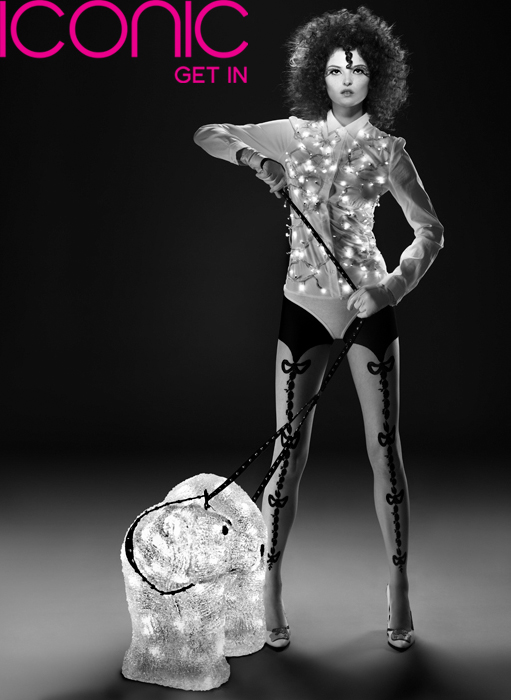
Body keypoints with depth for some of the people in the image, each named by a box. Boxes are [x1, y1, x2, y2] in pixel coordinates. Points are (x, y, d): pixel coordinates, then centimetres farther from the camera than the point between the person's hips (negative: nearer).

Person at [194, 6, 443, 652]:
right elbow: (207, 135, 13)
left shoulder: (386, 150, 2)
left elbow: (430, 231, 0)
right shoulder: (294, 133, 6)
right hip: (303, 304, 1)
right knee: (290, 448, 0)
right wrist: (251, 158, -8)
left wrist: (393, 287, -16)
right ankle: (269, 594, 10)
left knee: (384, 446, 1)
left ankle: (399, 591, 14)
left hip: (368, 304, 0)